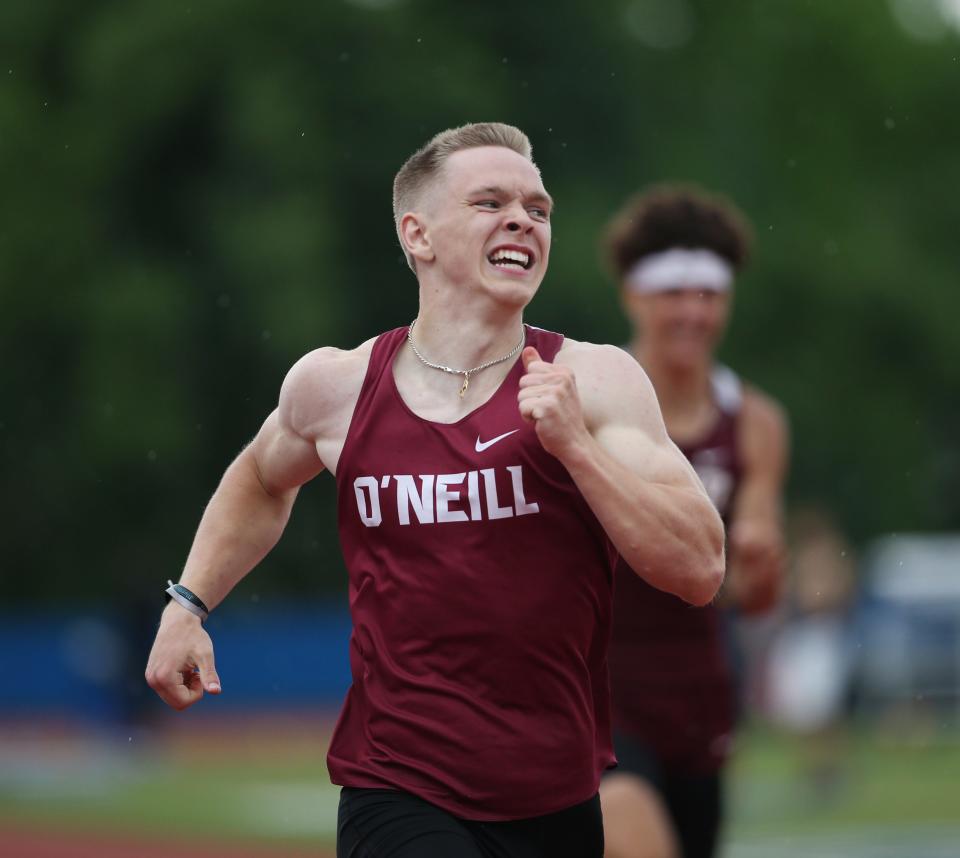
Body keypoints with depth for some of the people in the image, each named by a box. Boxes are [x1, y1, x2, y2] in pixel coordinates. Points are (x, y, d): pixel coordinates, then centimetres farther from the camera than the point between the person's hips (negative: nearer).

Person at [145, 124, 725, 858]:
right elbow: (264, 479, 25)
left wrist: (575, 444, -17)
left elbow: (700, 571, -11)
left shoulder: (595, 382, -4)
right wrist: (188, 604, 16)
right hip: (397, 798, -1)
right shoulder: (335, 386, 2)